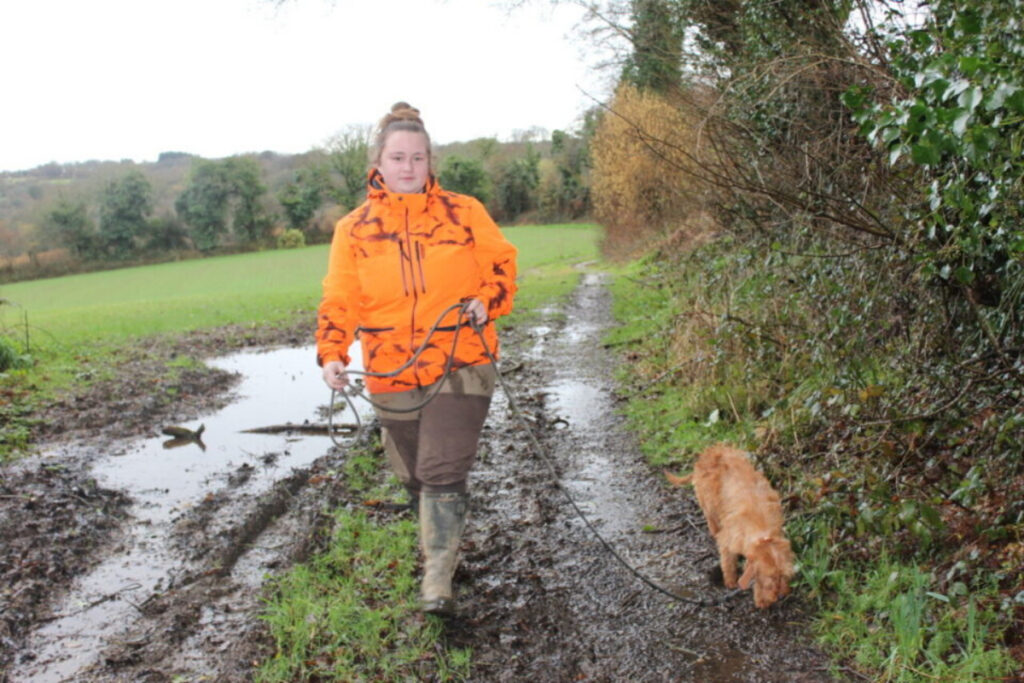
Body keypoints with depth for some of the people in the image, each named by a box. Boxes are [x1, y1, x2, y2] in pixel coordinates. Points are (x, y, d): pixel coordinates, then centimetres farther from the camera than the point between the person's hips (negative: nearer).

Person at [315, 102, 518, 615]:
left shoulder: (463, 213, 0)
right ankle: (436, 542, 43)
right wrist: (331, 353, -14)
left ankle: (438, 580, -2)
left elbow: (501, 264, 8)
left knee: (443, 472, -11)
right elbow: (339, 300, 1)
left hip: (460, 365, -2)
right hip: (392, 375, 3)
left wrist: (488, 302, -11)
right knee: (415, 476, 17)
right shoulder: (354, 229, 3)